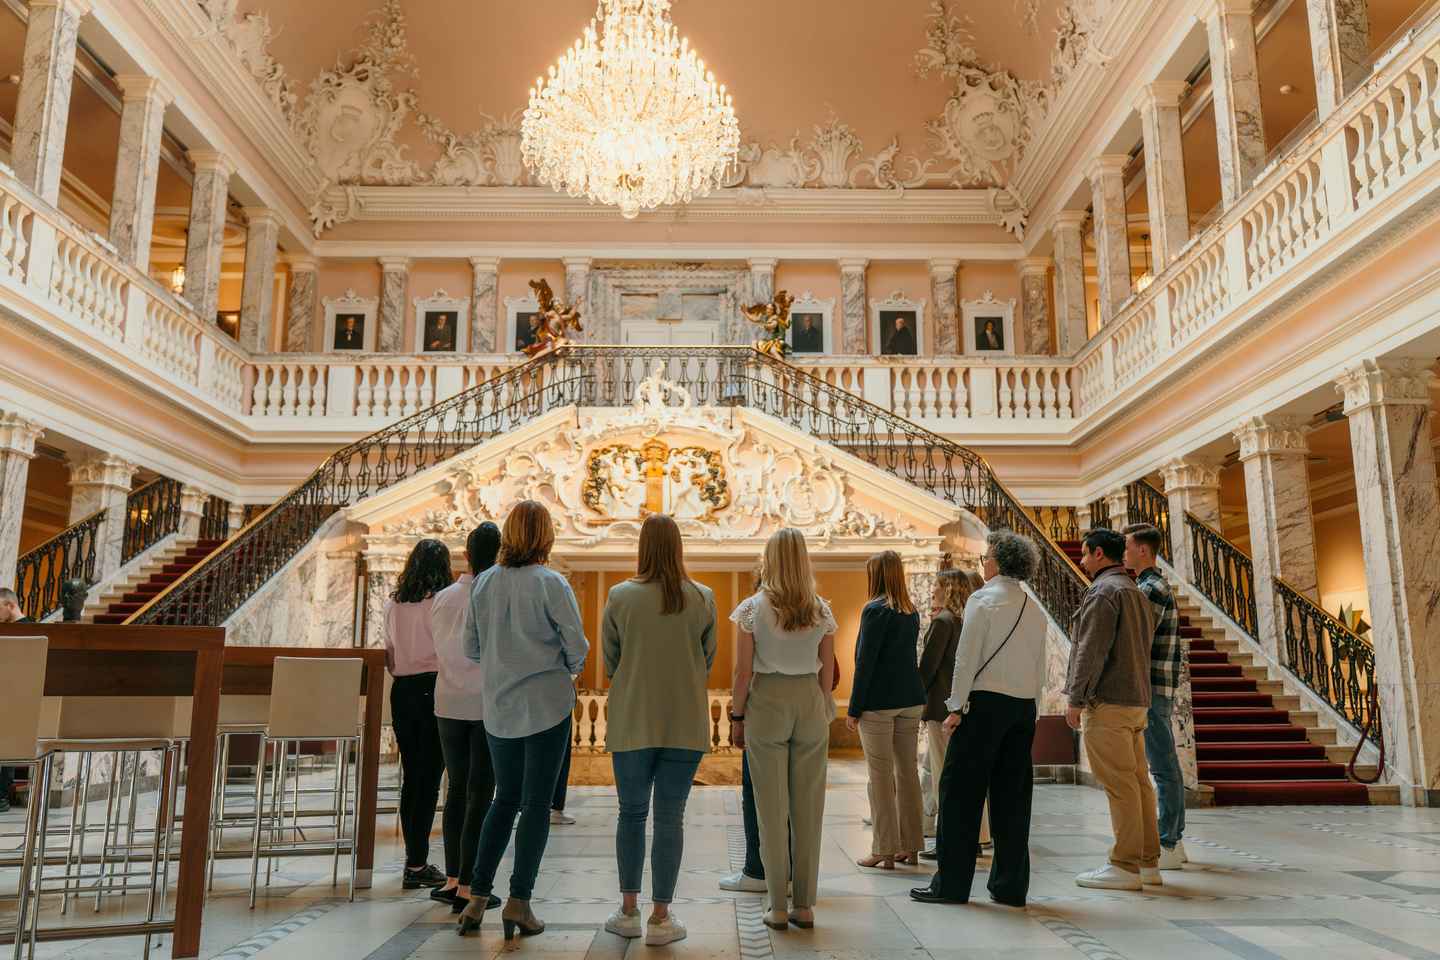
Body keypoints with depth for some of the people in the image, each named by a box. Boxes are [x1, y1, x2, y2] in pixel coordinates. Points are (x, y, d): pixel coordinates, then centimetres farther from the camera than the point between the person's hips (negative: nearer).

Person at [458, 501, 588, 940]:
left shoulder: (483, 583, 1)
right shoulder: (550, 583, -13)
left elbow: (471, 648, 6)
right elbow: (577, 645, -10)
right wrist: (570, 670, 10)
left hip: (498, 707, 5)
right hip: (546, 705, -4)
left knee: (505, 799, 17)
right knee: (536, 803, 5)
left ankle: (477, 898, 16)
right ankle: (518, 901, 7)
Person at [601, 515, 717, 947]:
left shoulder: (620, 596, -6)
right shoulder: (703, 598, -3)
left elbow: (609, 662, 4)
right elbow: (708, 659, 9)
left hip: (632, 722, 0)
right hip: (685, 724, 0)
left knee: (631, 814, 14)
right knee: (670, 818, 6)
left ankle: (629, 911, 21)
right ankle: (661, 919, 12)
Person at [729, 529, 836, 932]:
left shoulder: (753, 608, -6)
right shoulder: (821, 611, 2)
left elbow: (743, 671, -6)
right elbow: (827, 671, 4)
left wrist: (737, 717, 3)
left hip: (767, 702, -2)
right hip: (810, 702, 2)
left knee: (772, 808, 5)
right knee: (808, 808, 9)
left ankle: (778, 907, 10)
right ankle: (805, 905, 15)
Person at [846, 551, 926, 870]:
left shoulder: (875, 610, -12)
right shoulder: (911, 613, 10)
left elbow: (864, 663, -14)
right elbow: (909, 658, 14)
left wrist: (854, 709, -9)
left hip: (879, 703, -7)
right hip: (911, 700, 7)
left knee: (881, 778, 0)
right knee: (908, 773, 11)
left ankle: (885, 850, 4)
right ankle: (911, 846, 18)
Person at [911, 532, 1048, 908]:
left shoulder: (983, 599, -8)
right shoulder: (1035, 608, 11)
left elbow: (967, 658, -12)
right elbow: (1040, 667, 12)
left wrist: (957, 707, -8)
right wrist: (1028, 705, 17)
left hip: (985, 702, -6)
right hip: (1024, 707, 7)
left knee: (960, 791, 0)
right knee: (1012, 795, 9)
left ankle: (951, 883, 3)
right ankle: (1010, 886, 14)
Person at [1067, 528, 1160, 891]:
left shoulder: (1104, 591, -11)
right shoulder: (1138, 594, 19)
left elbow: (1091, 651, -17)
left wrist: (1075, 699, -13)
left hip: (1108, 702, -9)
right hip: (1137, 700, 9)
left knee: (1119, 785, -7)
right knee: (1139, 781, 11)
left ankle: (1126, 866, -3)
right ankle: (1148, 862, 16)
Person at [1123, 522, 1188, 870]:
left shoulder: (1150, 588, -14)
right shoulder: (1159, 586, 18)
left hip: (1151, 690, -10)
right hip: (1160, 690, 10)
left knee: (1163, 768, -6)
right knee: (1167, 767, 13)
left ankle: (1167, 847, -2)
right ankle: (1174, 840, 20)